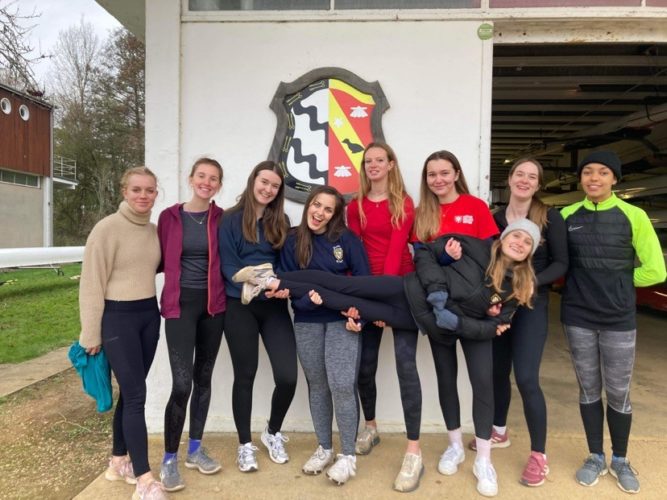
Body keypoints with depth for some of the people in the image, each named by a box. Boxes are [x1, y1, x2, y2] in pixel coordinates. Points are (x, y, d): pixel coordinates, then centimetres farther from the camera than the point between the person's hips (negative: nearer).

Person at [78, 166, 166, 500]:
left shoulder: (155, 230, 6)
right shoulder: (107, 228, -11)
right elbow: (92, 283, -11)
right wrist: (91, 333, -10)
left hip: (149, 315, 6)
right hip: (118, 317, -6)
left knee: (131, 391, 14)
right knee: (136, 394, -5)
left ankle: (119, 461, 31)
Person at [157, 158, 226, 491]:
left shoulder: (222, 219, 2)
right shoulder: (169, 217, 0)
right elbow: (161, 261, 4)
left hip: (213, 304, 3)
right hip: (180, 304, -2)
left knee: (204, 377, 13)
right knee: (182, 383, -8)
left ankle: (195, 449, 30)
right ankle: (169, 459, 11)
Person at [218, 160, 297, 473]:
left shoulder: (281, 222, 10)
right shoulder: (230, 220, -3)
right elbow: (227, 264, -9)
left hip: (274, 306, 3)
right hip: (240, 306, -3)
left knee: (288, 375, -4)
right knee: (245, 375, 7)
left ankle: (273, 433, 24)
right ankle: (245, 445, 27)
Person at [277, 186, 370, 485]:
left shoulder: (346, 239, -2)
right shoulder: (292, 241, 2)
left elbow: (363, 279, -3)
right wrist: (308, 299, -21)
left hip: (342, 319, -2)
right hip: (307, 322, 3)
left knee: (341, 385, -12)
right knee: (317, 385, 12)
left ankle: (348, 455, 6)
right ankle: (324, 448, 28)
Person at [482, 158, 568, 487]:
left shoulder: (550, 218, -2)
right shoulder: (494, 218, 5)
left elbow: (561, 263, -6)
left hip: (531, 306, -3)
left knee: (526, 378, -8)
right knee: (498, 372, 13)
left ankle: (539, 454, 10)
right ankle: (499, 432, 35)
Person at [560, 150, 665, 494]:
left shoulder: (633, 216, -5)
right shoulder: (566, 216, 0)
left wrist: (618, 280, 2)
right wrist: (583, 282, -3)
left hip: (619, 319, -1)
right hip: (577, 317, 1)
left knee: (618, 393, 9)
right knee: (588, 390, 13)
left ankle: (620, 460, 31)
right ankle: (596, 457, 30)